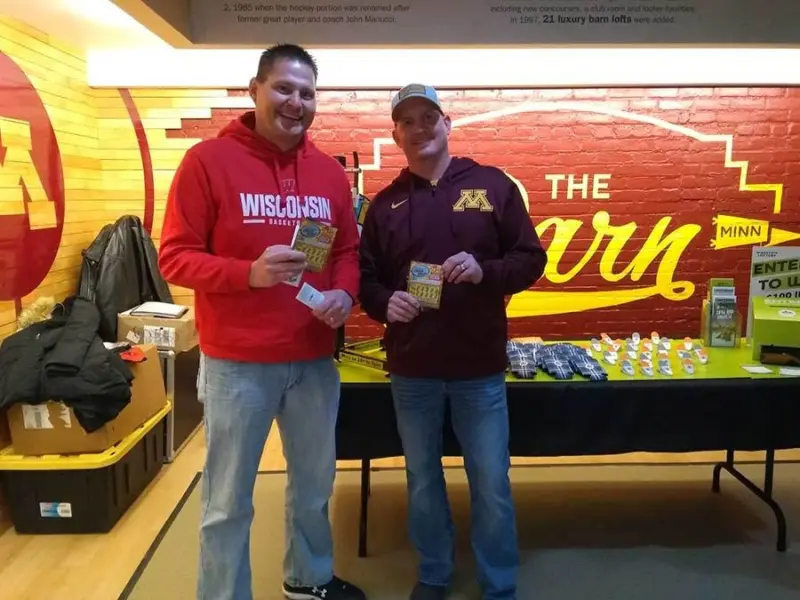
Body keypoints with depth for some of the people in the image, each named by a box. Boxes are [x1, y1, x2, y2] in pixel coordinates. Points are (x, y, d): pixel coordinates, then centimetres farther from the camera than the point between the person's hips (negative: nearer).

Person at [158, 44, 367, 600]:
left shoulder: (331, 171, 6)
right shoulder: (209, 159, -7)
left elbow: (348, 251, 13)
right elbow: (175, 256, -8)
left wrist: (344, 293, -8)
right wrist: (249, 273, -24)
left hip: (315, 359, 5)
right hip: (237, 362, -4)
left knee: (315, 481, 21)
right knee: (229, 500, 8)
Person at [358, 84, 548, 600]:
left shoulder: (492, 185, 0)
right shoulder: (386, 202, 6)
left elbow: (531, 259, 0)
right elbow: (366, 277, 8)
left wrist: (485, 271, -19)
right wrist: (385, 302, -14)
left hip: (480, 367, -2)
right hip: (411, 369, 2)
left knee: (492, 484, 8)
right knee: (423, 479, 16)